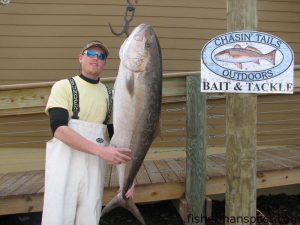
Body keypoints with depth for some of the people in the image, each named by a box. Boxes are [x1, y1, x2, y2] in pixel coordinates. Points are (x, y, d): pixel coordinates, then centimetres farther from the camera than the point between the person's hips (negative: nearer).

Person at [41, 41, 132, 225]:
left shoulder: (109, 95, 12)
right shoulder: (64, 86, 0)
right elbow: (59, 128, -14)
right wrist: (101, 151, -22)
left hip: (95, 166, 4)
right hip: (65, 162, -3)